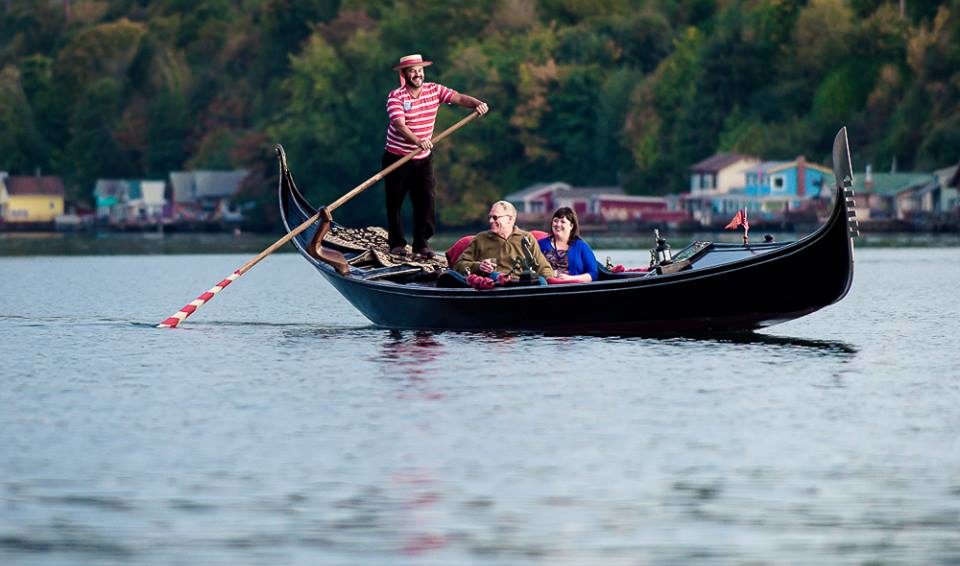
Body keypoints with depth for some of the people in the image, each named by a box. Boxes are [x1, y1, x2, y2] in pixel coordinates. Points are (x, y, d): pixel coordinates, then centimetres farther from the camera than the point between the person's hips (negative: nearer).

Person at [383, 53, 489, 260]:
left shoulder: (434, 90, 0)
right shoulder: (396, 96, -14)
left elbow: (459, 98, -10)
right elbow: (399, 124, -28)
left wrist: (476, 103, -31)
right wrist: (417, 141, -44)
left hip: (422, 159, 3)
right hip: (397, 157, -3)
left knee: (427, 200, -6)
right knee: (395, 202, 4)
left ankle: (422, 243, 1)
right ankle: (396, 243, 17)